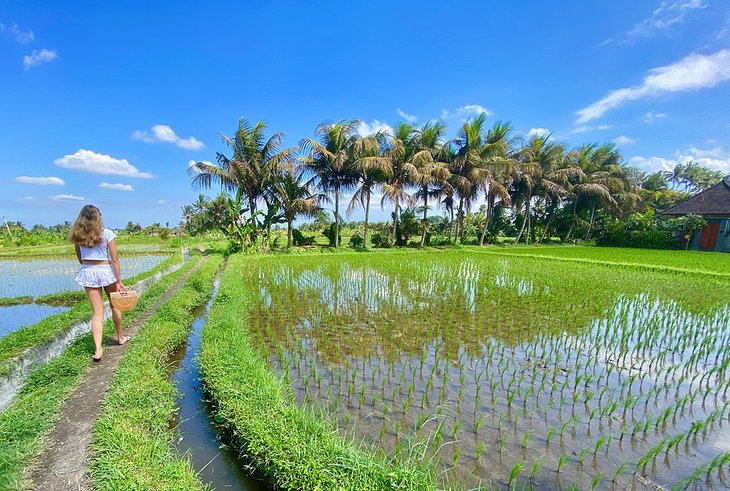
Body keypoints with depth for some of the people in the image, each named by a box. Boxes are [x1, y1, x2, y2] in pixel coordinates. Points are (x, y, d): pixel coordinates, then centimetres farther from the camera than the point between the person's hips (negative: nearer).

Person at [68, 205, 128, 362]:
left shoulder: (77, 236, 2)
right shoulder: (107, 234, -10)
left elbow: (80, 259, 11)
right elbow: (114, 259, -12)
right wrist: (119, 281, -9)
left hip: (87, 272, 3)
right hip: (106, 271, -3)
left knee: (97, 311, 5)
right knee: (114, 305, 17)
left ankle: (98, 350, -2)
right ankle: (120, 337, 34)